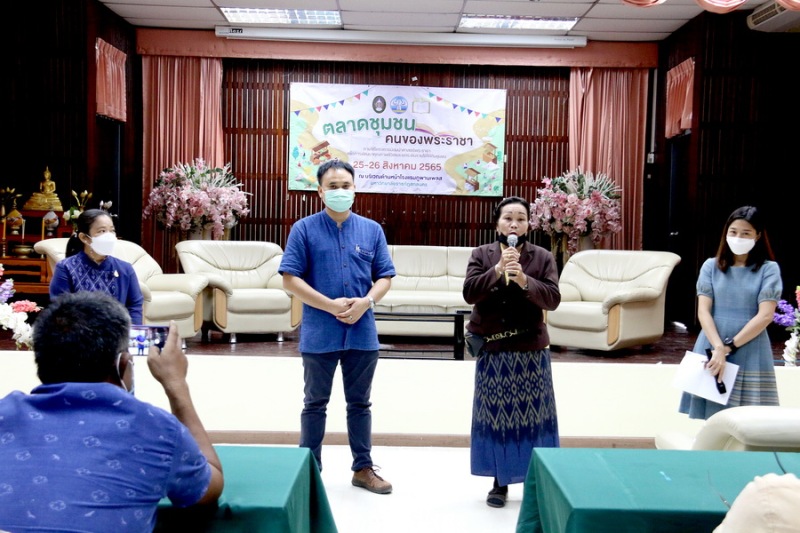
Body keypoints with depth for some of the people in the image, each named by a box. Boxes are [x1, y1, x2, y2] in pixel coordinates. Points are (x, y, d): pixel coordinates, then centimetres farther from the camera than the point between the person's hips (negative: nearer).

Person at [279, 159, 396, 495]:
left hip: (362, 333, 3)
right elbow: (290, 279, -8)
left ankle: (363, 468, 25)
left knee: (360, 403, 13)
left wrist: (365, 302, -13)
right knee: (315, 403, 9)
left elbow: (385, 277, 7)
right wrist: (331, 306, -16)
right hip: (319, 333, -2)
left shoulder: (372, 230, 6)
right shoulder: (304, 229, -3)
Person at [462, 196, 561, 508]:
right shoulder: (482, 254, 3)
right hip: (492, 350, 0)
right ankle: (500, 482, 18)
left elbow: (552, 299, -9)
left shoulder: (542, 257, 2)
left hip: (531, 349, 0)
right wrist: (497, 271, -21)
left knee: (532, 414, 5)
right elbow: (469, 293, -9)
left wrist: (524, 280, -23)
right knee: (496, 414, 5)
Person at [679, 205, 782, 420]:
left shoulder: (769, 269, 0)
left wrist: (729, 347, -14)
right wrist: (718, 348, -18)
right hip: (713, 349, 1)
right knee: (713, 415, 2)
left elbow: (765, 316, -8)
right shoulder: (711, 266, 4)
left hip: (750, 353, -1)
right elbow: (703, 311, -3)